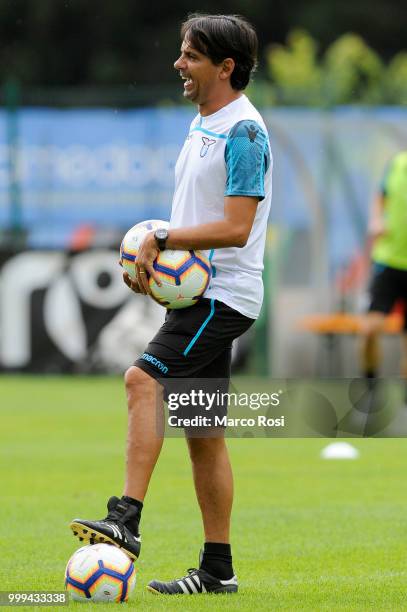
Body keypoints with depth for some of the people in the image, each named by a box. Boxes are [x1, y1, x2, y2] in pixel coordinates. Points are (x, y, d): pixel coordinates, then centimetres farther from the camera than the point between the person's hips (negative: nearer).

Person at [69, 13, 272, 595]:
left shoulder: (243, 131, -14)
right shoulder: (201, 126, 17)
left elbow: (235, 227, -20)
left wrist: (162, 239, -17)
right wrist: (151, 257, 9)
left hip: (224, 296, -10)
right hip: (195, 291, 10)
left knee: (145, 379, -25)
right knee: (203, 433, 9)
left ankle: (126, 520, -32)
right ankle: (217, 570, 13)